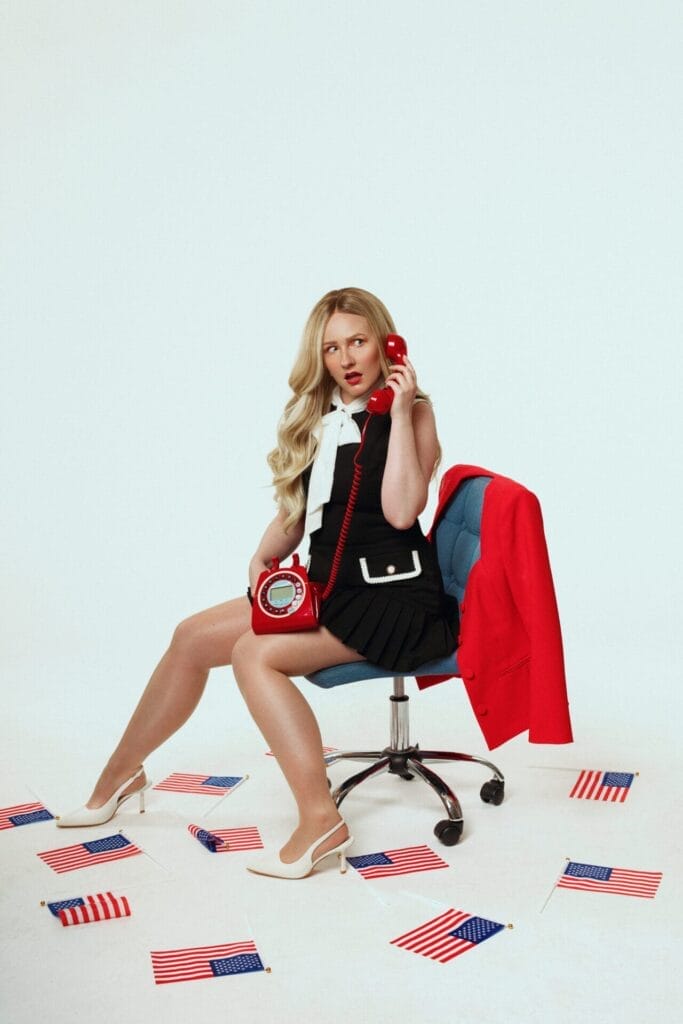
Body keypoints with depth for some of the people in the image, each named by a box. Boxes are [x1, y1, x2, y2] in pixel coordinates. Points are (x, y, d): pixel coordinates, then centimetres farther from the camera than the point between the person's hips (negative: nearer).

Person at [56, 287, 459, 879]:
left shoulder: (411, 412, -6)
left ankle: (320, 819, -23)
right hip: (329, 588, 7)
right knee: (194, 636, 0)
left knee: (255, 652, -25)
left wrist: (399, 411, -19)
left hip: (395, 598, -7)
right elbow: (295, 513, 17)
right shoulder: (316, 419, 13)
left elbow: (401, 511, -20)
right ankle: (120, 775, 15)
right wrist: (264, 558, -2)